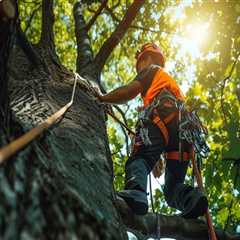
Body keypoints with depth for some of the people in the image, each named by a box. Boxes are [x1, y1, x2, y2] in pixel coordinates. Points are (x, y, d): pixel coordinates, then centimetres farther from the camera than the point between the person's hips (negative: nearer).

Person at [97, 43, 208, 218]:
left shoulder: (152, 69, 23)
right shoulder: (172, 82, 45)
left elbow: (131, 91, 6)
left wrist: (102, 98, 16)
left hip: (162, 115, -6)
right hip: (184, 126, 6)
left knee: (139, 159, -21)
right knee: (173, 185, 3)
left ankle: (136, 191, -51)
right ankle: (191, 197, -29)